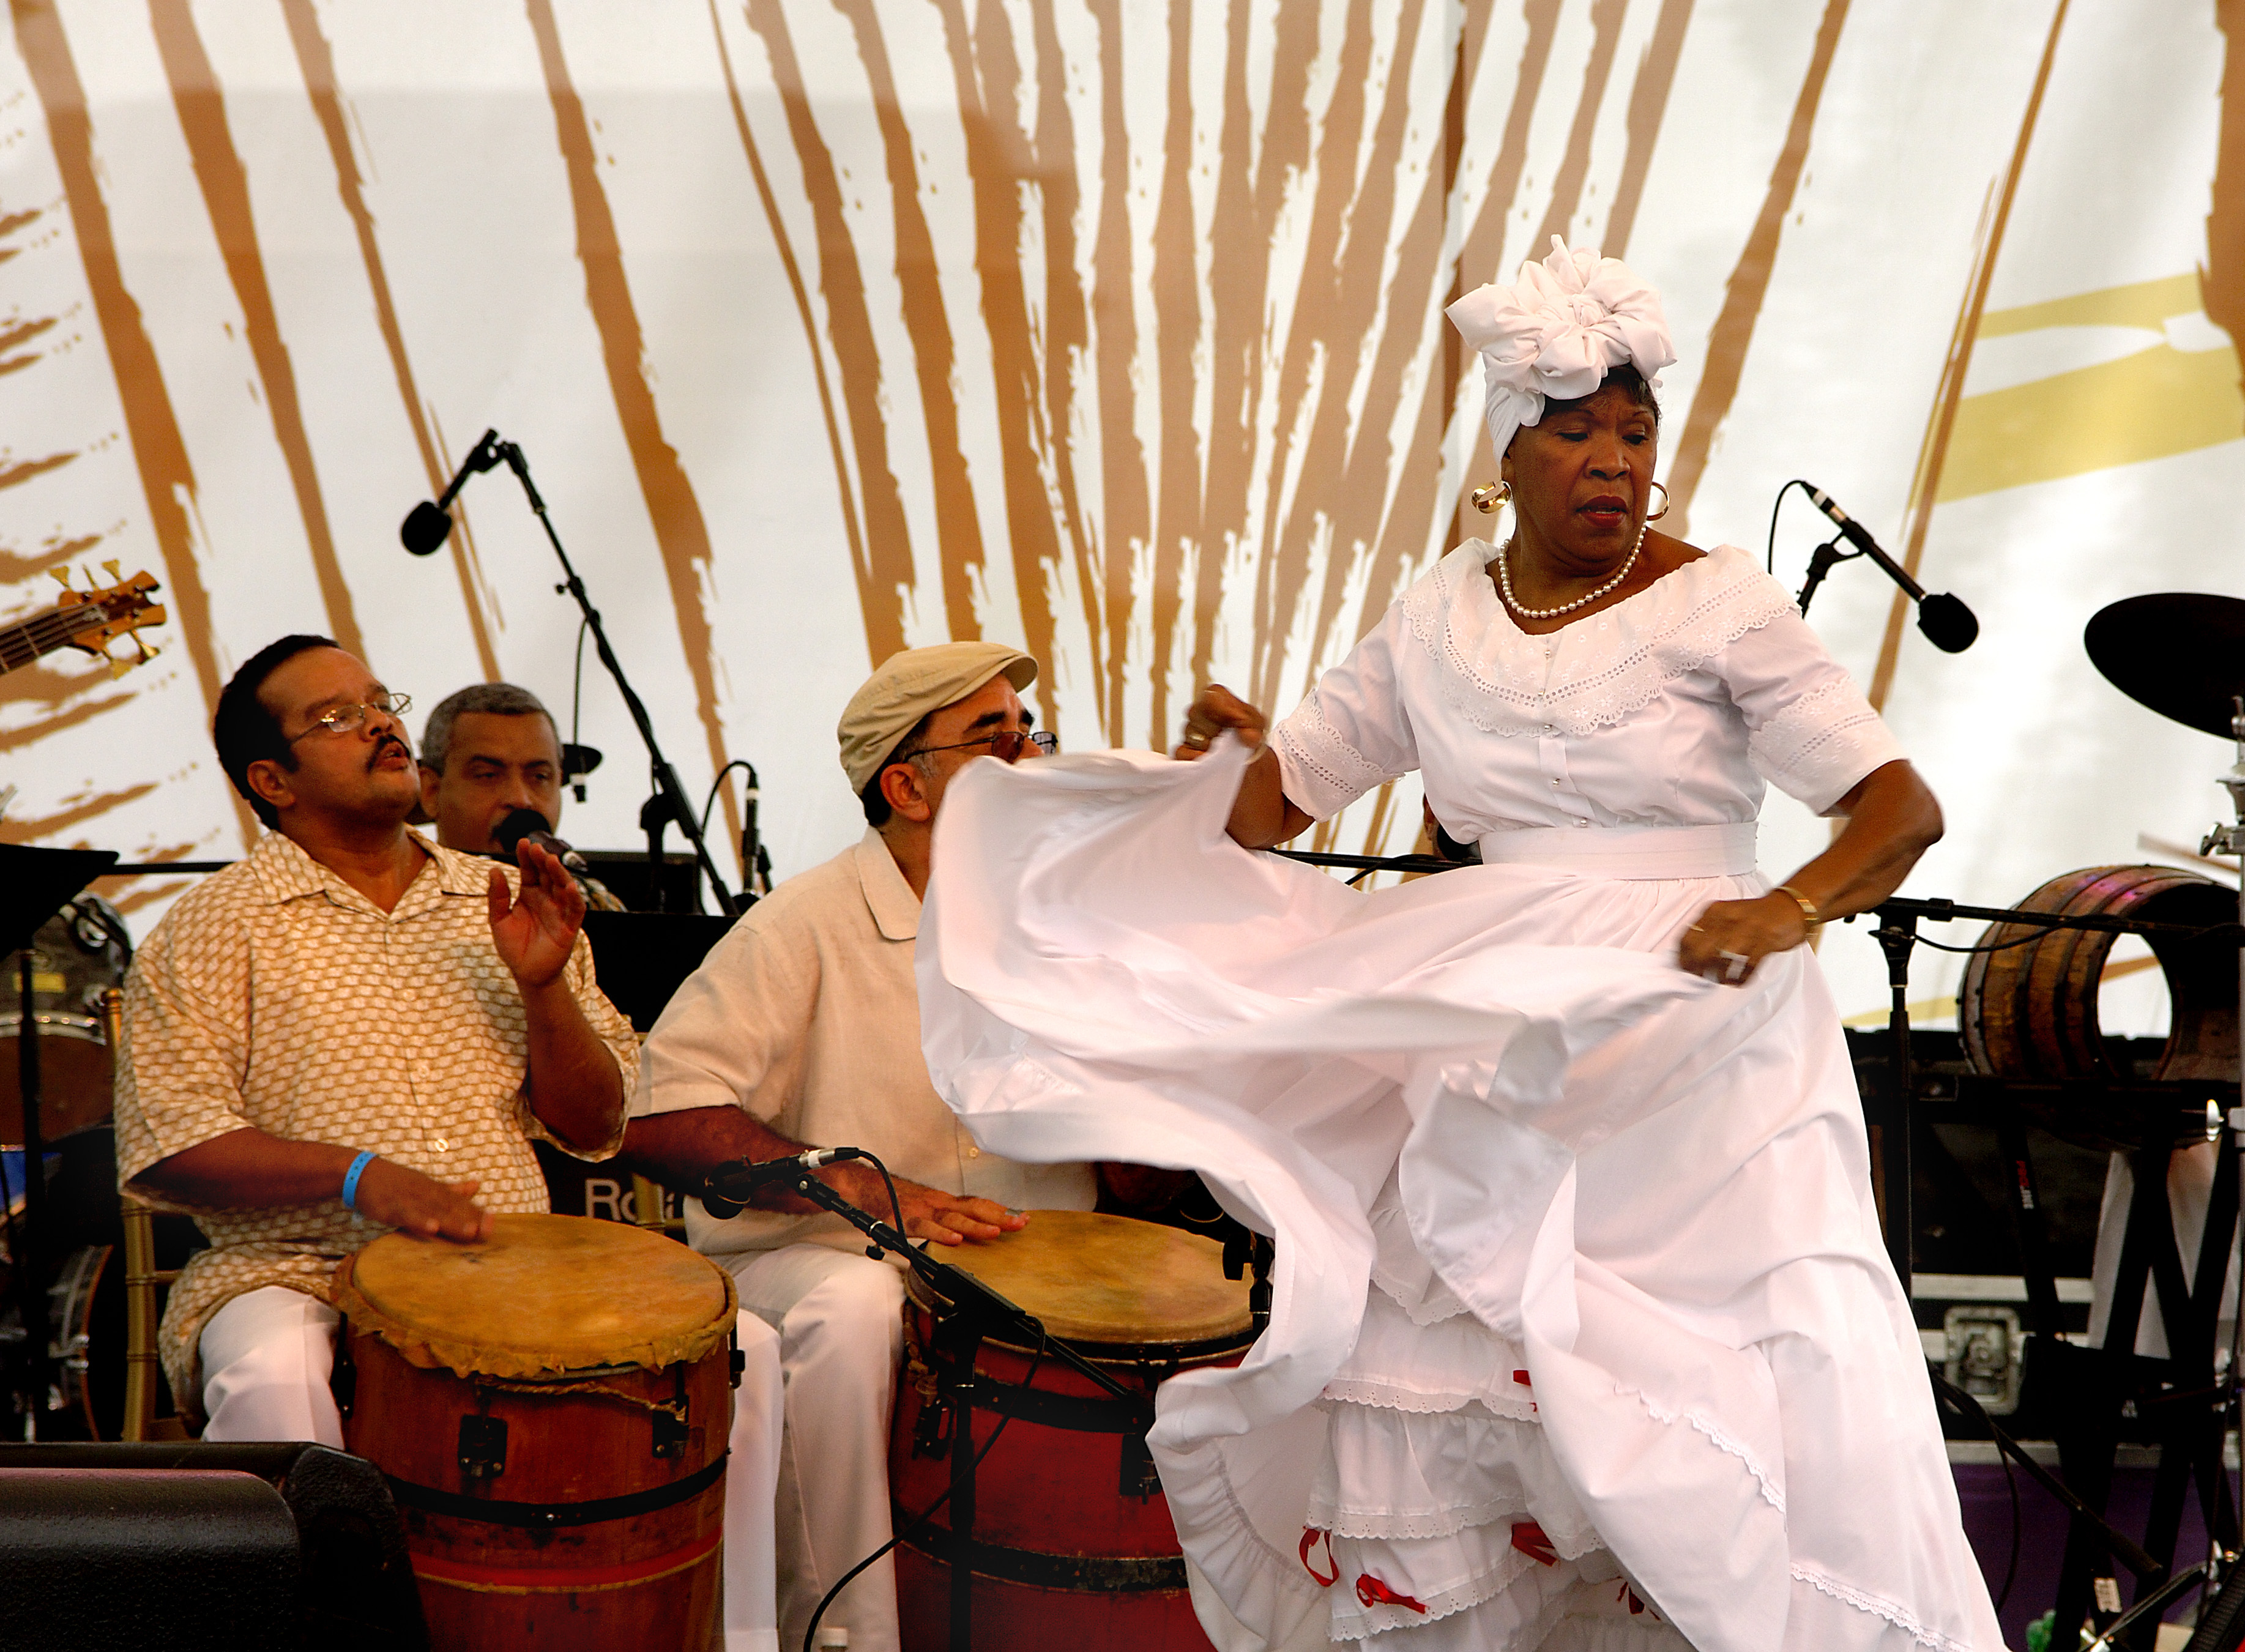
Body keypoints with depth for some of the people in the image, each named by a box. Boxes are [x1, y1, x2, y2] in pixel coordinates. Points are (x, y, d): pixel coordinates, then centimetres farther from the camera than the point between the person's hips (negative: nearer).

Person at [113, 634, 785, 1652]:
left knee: (741, 1348, -16)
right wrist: (357, 1175, -22)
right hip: (295, 1273, -3)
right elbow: (166, 1145, -9)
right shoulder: (216, 927, 1)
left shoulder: (503, 906, 13)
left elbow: (595, 1131, 11)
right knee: (273, 1385, -37)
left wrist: (544, 986, -6)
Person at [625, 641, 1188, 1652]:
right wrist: (867, 1188, -26)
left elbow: (1145, 1189, 10)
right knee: (853, 1309, -36)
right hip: (802, 1261, -4)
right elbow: (662, 1120, -18)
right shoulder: (808, 926, -8)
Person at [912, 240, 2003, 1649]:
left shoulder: (1717, 605, -6)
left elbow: (1904, 807, -12)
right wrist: (1232, 752, -10)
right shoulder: (1441, 621, 7)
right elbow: (1281, 795, 12)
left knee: (1754, 1422, -7)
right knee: (1416, 1386, 3)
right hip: (1497, 1061, 4)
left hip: (1699, 1049, -3)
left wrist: (1791, 908, -31)